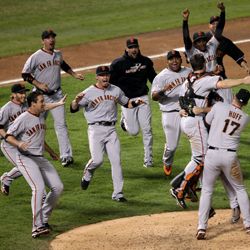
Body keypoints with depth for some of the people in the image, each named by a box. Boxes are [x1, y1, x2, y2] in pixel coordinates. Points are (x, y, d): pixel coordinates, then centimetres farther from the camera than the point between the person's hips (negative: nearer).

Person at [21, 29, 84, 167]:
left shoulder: (58, 54, 5)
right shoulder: (36, 57, -12)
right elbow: (25, 74, -10)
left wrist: (74, 74, 20)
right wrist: (39, 84, -20)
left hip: (56, 94, 3)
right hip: (41, 95, -3)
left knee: (61, 124, -4)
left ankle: (66, 155, -8)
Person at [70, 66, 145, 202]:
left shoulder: (116, 91, 11)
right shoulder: (89, 92, -3)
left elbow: (127, 103, 24)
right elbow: (73, 109, -6)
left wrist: (136, 102, 3)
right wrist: (76, 100, -27)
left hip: (111, 130, 4)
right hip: (96, 129, -4)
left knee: (116, 160, -3)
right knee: (97, 160, -15)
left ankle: (117, 193, 0)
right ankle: (87, 174, 20)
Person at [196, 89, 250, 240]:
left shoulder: (219, 107, -4)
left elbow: (207, 121, 10)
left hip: (212, 154, -1)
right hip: (230, 156, 1)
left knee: (207, 190, 10)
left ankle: (202, 228, -2)